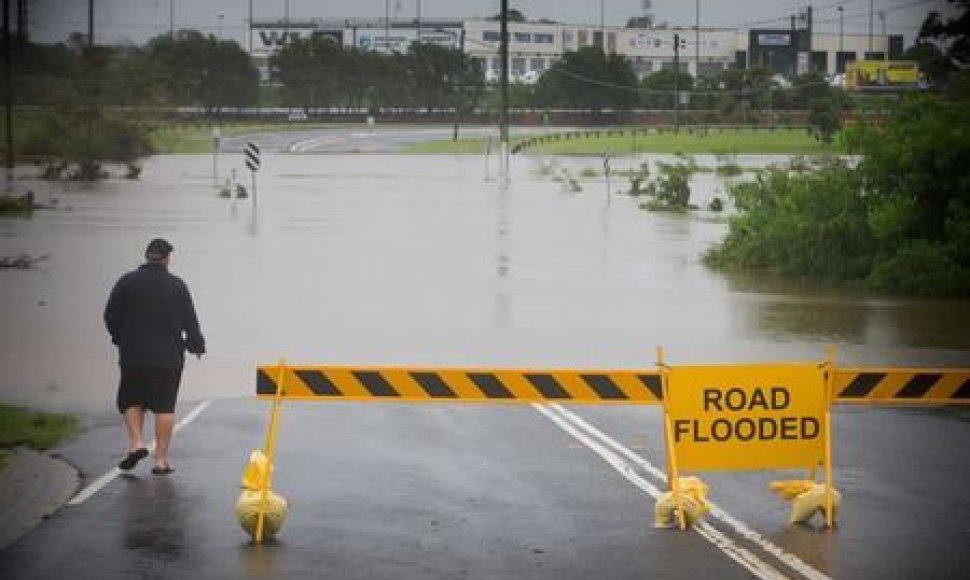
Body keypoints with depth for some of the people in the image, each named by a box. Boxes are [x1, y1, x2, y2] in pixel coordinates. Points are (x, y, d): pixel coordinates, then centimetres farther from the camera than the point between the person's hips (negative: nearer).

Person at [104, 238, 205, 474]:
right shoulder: (177, 285, -1)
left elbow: (110, 317, 2)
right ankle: (161, 459, 1)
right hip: (169, 357, 0)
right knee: (164, 406, 3)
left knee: (131, 401, 15)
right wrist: (196, 345, 20)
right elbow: (190, 322, 4)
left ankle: (136, 443, -4)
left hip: (133, 355, 0)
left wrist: (120, 339, 19)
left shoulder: (126, 282, -1)